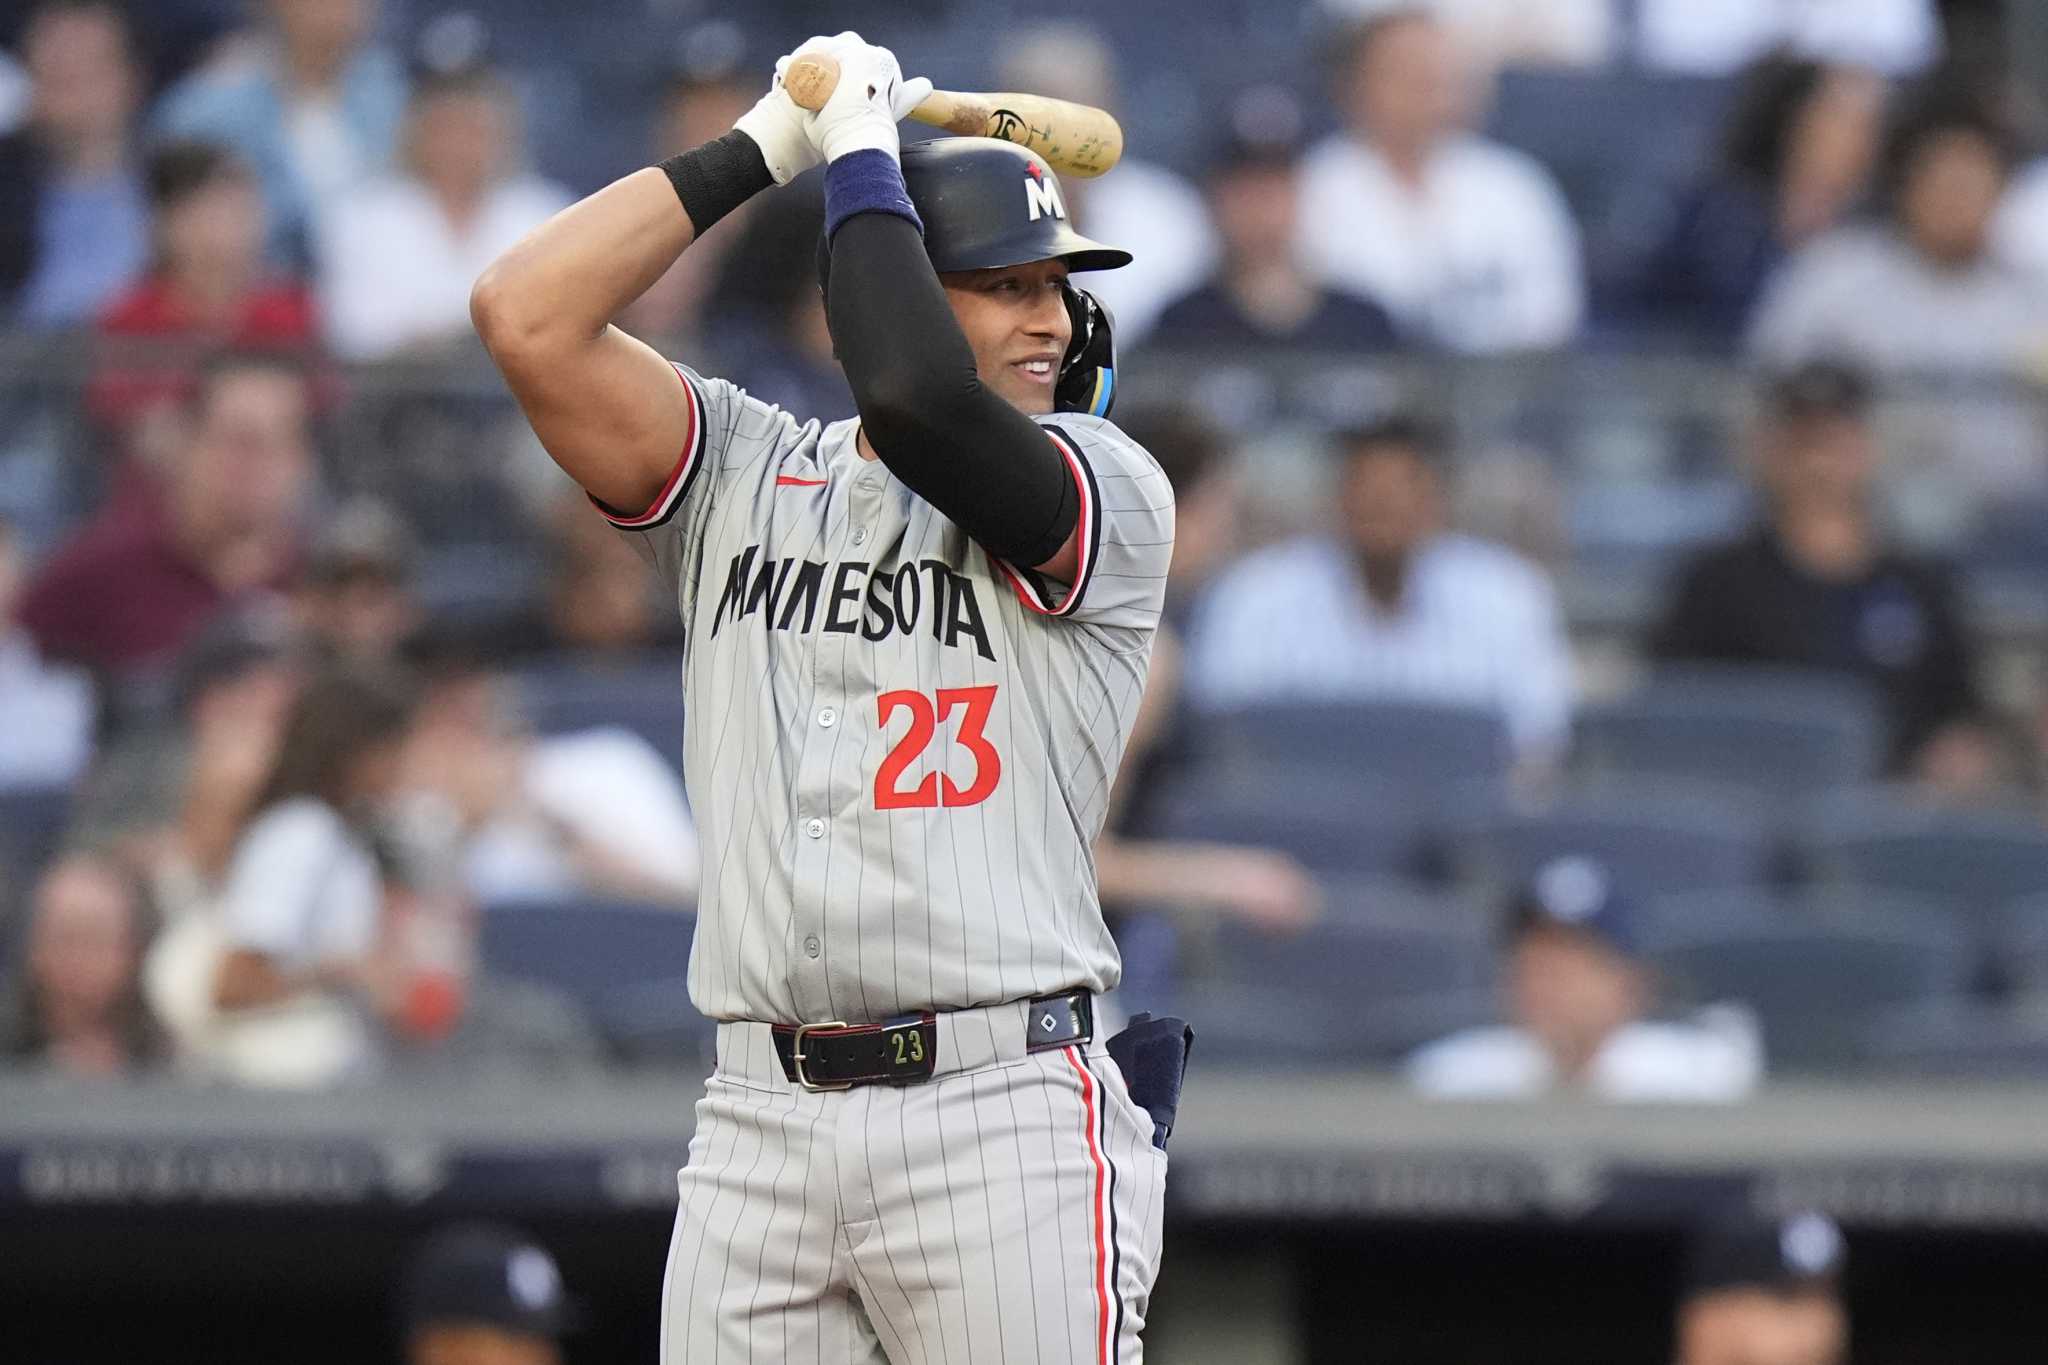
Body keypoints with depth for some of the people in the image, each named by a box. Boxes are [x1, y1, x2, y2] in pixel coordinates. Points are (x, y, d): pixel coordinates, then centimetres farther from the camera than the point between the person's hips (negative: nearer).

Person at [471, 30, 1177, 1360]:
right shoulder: (746, 475, 14)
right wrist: (761, 148, 6)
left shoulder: (1113, 492, 3)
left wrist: (863, 153, -4)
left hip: (1001, 1113, -3)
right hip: (759, 1122, 3)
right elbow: (529, 315, 3)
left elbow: (918, 403, -17)